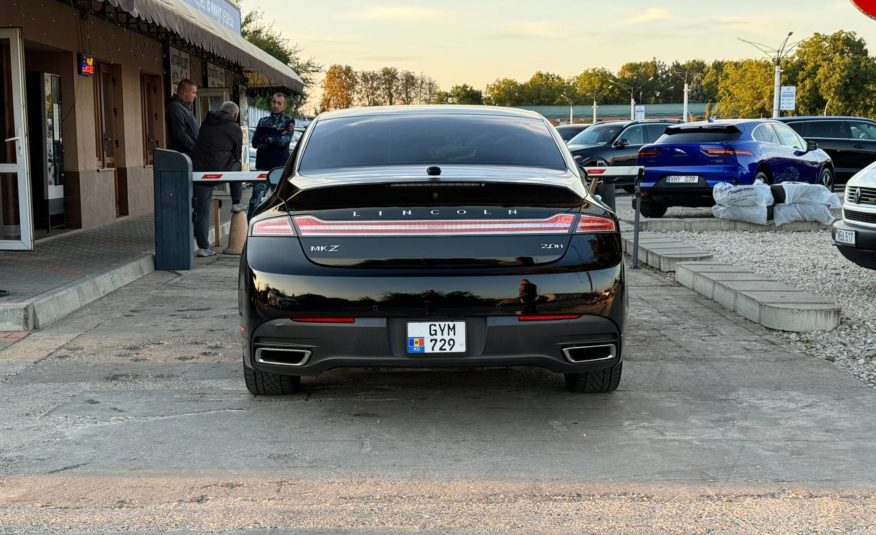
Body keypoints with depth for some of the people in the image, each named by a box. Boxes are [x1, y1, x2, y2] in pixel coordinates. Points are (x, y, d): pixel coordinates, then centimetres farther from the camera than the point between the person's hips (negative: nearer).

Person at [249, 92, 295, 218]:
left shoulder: (289, 122, 6)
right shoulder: (263, 121, 14)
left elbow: (284, 140, -12)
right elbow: (255, 143, 1)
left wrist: (266, 138, -3)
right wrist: (277, 136, -6)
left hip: (281, 167, -1)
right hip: (263, 166, 2)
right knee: (255, 200, -9)